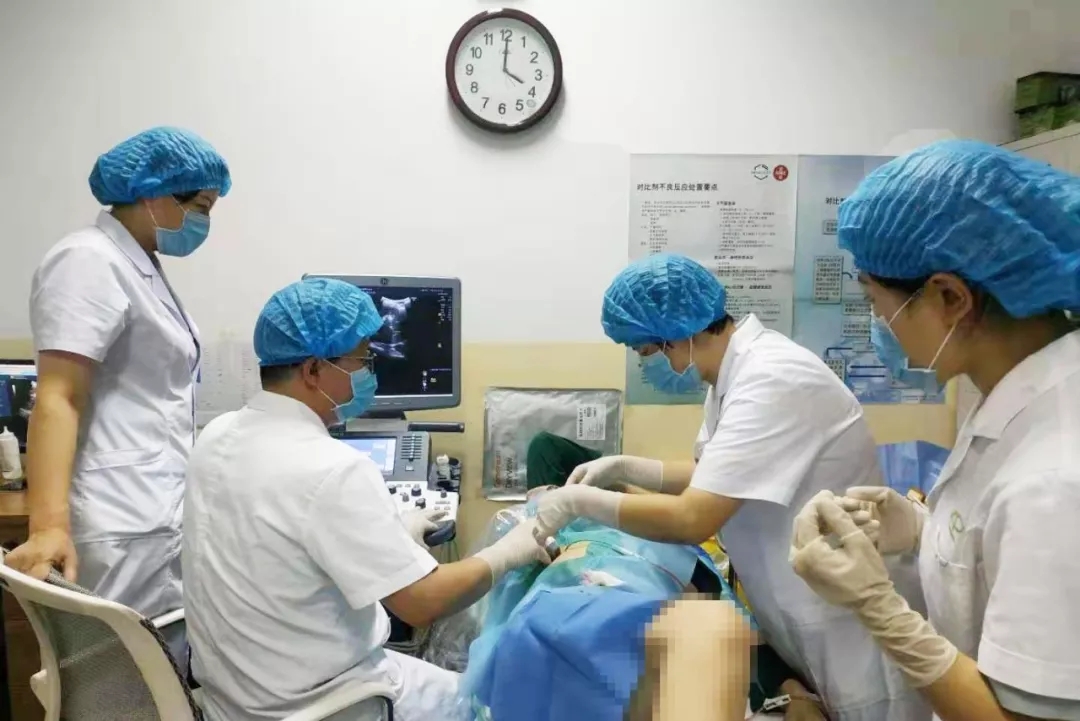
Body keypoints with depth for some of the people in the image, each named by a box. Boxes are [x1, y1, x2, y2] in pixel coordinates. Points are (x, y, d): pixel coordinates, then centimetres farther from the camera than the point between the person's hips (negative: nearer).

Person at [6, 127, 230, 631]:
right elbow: (58, 398, -20)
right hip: (122, 528, -9)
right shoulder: (90, 261, -10)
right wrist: (49, 525, -29)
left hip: (160, 515, 9)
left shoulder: (143, 268, 17)